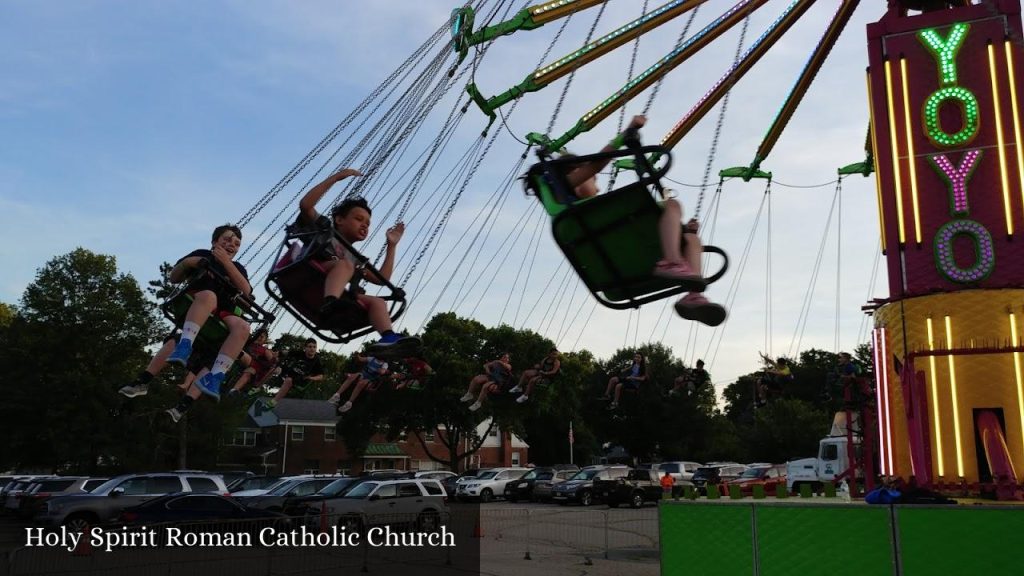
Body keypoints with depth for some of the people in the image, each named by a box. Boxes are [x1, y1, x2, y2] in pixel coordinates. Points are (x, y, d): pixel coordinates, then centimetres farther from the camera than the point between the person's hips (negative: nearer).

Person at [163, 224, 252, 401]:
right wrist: (186, 263, -2)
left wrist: (226, 262, -4)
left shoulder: (237, 268, 26)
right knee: (209, 295, -39)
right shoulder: (202, 255, 21)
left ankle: (215, 378, -45)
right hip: (193, 306, -3)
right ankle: (184, 346, -56)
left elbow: (246, 291, 4)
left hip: (222, 314, 3)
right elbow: (174, 278, 20)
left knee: (242, 327, -33)